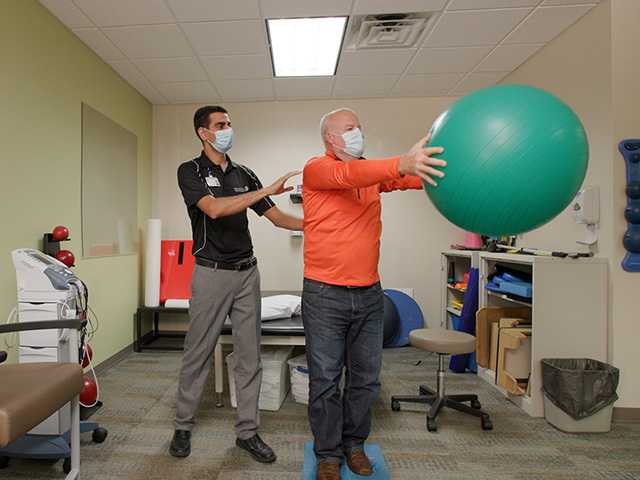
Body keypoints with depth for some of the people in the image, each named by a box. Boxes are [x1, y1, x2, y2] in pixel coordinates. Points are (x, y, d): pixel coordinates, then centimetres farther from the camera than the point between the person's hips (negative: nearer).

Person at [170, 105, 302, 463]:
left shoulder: (244, 174, 11)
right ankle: (183, 427, 28)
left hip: (247, 272, 4)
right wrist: (268, 189, -23)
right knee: (198, 354, 7)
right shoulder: (191, 171, -2)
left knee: (250, 355, 7)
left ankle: (248, 431, 21)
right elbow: (214, 209, -21)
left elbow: (276, 217, 8)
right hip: (211, 273, -4)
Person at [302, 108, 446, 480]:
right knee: (325, 379, 6)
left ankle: (354, 443, 35)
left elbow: (412, 178, -5)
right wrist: (401, 164, -43)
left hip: (369, 293, 5)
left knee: (366, 379, 14)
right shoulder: (316, 169, -5)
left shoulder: (372, 172, 11)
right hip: (325, 295, -5)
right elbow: (346, 175, -28)